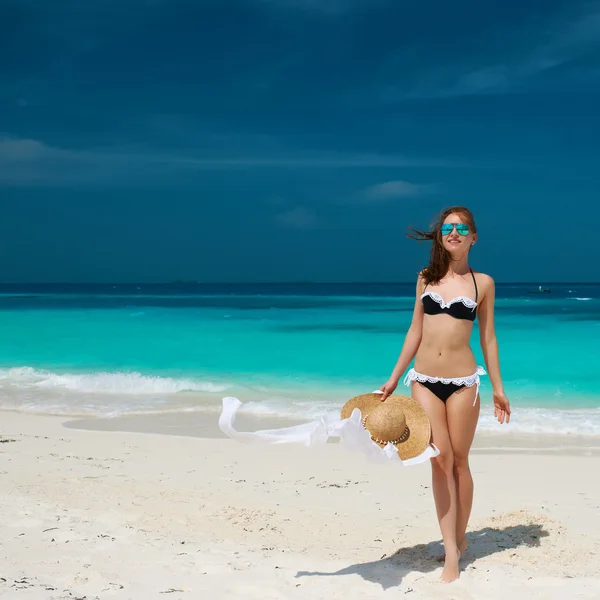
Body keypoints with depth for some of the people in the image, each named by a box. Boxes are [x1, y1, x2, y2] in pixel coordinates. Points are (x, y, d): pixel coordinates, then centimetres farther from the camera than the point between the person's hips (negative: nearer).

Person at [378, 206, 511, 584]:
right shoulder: (426, 277, 7)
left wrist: (498, 388, 5)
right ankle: (451, 553, 2)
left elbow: (488, 337, 5)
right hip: (424, 380, 2)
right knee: (440, 461, 0)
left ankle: (460, 538, 24)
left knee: (459, 461, 7)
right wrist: (394, 378, 8)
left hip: (462, 381, -2)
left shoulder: (482, 282, 2)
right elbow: (415, 331, 10)